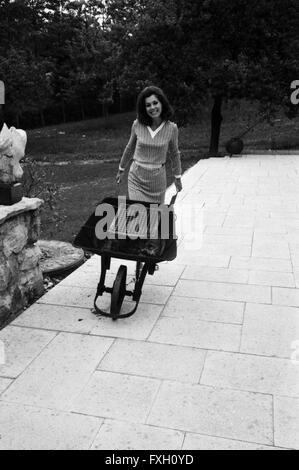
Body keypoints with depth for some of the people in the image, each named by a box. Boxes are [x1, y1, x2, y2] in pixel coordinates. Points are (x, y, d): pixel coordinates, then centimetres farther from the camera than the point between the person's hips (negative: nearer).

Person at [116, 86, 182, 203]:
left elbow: (174, 154, 8)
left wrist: (177, 177, 16)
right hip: (136, 179, 0)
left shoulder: (171, 128, -8)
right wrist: (121, 169, 20)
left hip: (157, 180, 0)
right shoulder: (137, 125, -6)